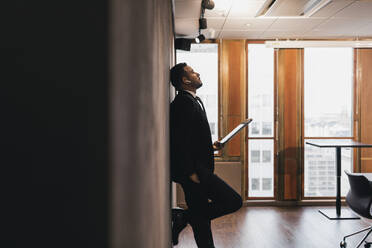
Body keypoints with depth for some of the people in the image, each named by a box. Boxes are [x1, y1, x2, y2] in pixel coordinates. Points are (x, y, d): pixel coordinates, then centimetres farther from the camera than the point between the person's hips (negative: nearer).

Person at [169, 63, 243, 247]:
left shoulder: (193, 101, 19)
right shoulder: (183, 103, -14)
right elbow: (179, 141, -21)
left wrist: (210, 147, 15)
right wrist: (191, 172, -21)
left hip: (196, 169, 10)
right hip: (193, 171, -10)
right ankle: (183, 217, -1)